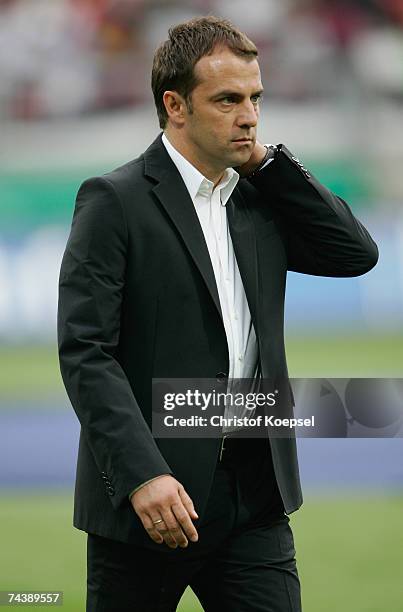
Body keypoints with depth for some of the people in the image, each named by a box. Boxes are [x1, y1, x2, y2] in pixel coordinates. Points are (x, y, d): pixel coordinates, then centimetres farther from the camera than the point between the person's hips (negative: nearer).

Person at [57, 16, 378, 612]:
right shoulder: (114, 201, -7)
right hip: (149, 495, -5)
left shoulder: (260, 198, 13)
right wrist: (143, 474, -23)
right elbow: (84, 352, -13)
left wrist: (267, 160, 2)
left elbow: (356, 254, 6)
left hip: (254, 495, 5)